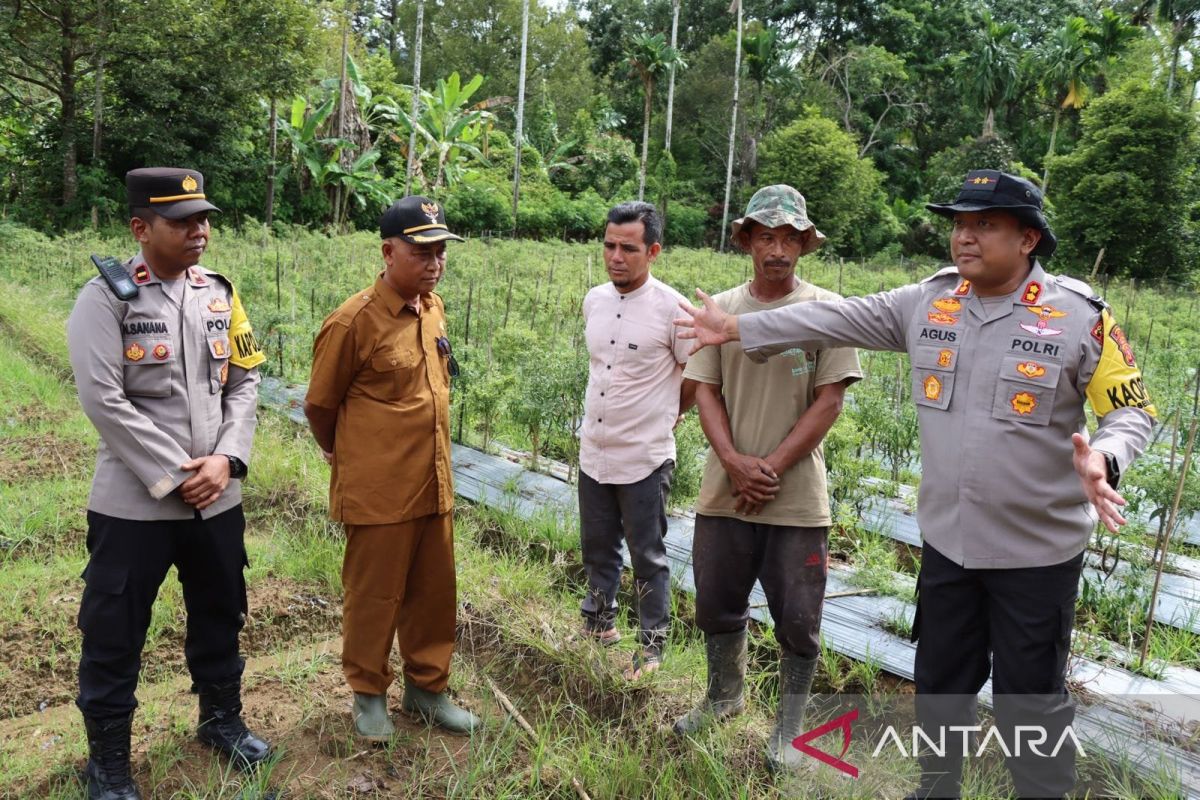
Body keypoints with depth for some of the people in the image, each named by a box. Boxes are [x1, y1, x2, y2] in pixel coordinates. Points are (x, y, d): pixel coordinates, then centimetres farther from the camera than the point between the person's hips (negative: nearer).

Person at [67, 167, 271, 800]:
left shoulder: (219, 293, 5)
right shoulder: (105, 298, -10)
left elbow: (244, 381, 6)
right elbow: (104, 400, -16)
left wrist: (226, 459, -8)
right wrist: (175, 477, -16)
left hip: (218, 497, 5)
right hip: (133, 502, -5)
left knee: (220, 615, 20)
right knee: (114, 632, 8)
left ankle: (220, 718, 42)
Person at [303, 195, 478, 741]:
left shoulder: (434, 309, 4)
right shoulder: (354, 321, -16)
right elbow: (319, 405, -5)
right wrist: (349, 459, 10)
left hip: (434, 485, 6)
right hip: (379, 492, -6)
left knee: (434, 591, 16)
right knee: (374, 595, 10)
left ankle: (427, 688, 35)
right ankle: (369, 694, 31)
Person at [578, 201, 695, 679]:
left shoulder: (671, 308, -15)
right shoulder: (593, 301, 3)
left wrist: (661, 418, 6)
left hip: (645, 459, -6)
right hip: (593, 453, 6)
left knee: (648, 558, 7)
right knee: (598, 549, 20)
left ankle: (652, 646, 24)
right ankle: (599, 623, 39)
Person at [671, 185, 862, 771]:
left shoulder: (828, 311, -5)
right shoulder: (720, 309, 4)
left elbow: (829, 401, -8)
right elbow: (705, 390, 2)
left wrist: (772, 468, -13)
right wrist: (734, 462, -12)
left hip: (797, 499, -3)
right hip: (724, 493, 3)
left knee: (798, 619, 8)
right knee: (717, 605, 17)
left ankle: (789, 727, 29)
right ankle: (724, 697, 41)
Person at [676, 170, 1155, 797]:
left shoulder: (1079, 315, -12)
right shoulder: (928, 302, -2)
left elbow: (1132, 410, -7)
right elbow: (838, 320, 0)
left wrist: (1103, 459, -29)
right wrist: (737, 329, 0)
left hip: (1037, 550, -4)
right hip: (946, 540, 4)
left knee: (1031, 697, 11)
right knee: (940, 680, 21)